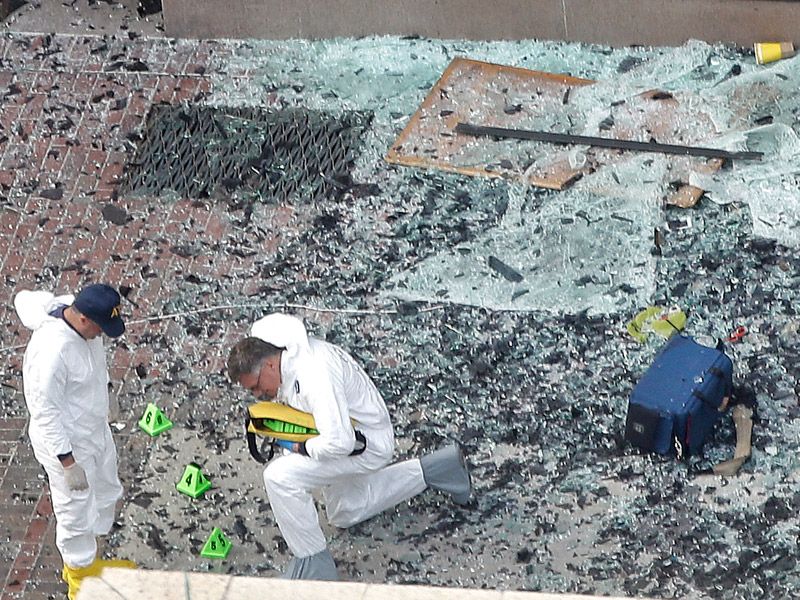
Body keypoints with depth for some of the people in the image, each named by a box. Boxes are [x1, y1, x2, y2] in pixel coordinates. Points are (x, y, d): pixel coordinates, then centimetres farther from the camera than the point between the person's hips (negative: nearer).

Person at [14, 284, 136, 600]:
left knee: (106, 494, 26)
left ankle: (87, 561, 49)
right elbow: (44, 413, -29)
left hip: (96, 430, 9)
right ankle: (80, 575, 37)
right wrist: (68, 462, -23)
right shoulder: (51, 352, -37)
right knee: (76, 511, 12)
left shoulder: (73, 311, -13)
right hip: (67, 444, -9)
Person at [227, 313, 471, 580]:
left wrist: (300, 448, -24)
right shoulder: (292, 357, -7)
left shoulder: (315, 376, -35)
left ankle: (313, 565, -16)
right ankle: (434, 471, 31)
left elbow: (339, 443, -40)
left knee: (279, 476, -26)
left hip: (366, 444, -10)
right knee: (345, 514, 31)